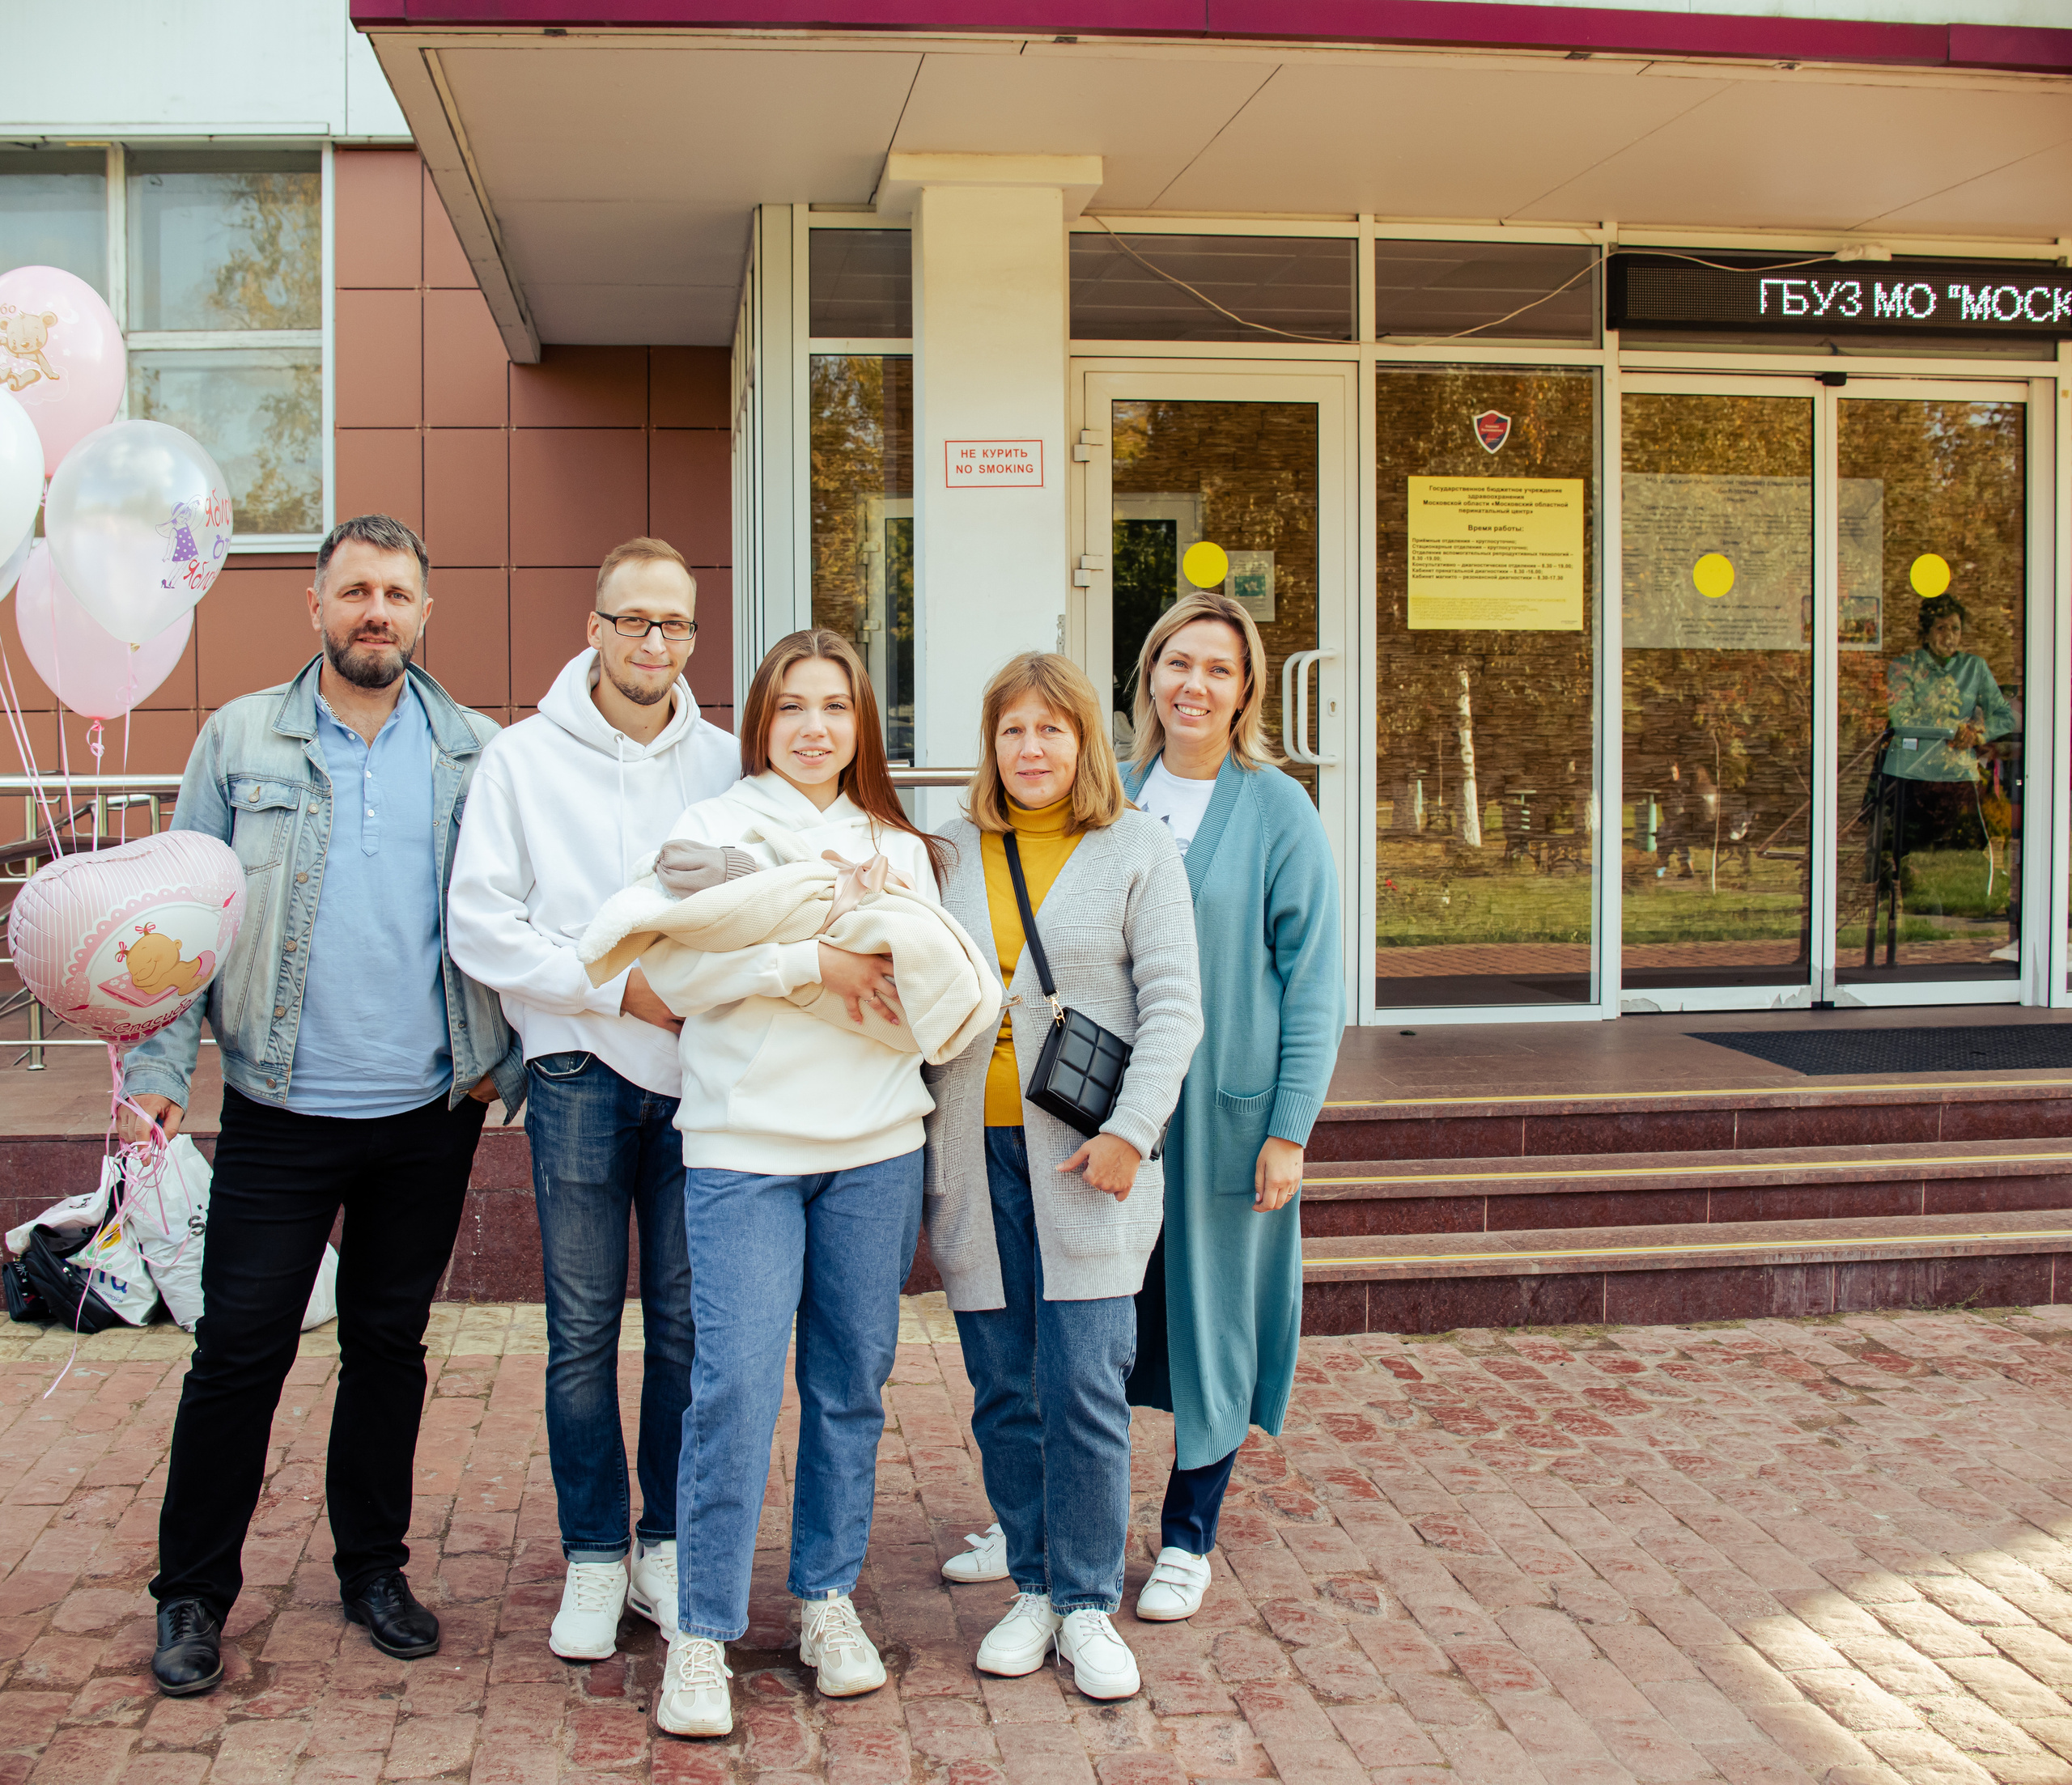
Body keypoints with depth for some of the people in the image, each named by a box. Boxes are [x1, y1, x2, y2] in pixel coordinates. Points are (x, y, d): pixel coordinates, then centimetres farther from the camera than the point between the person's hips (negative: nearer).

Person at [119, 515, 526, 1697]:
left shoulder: (479, 754, 4)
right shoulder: (241, 740, 2)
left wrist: (506, 1063, -3)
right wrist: (161, 1066, -7)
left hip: (430, 1113, 1)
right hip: (282, 1112, -1)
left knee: (391, 1342, 13)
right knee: (240, 1349, 2)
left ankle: (374, 1567, 28)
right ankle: (194, 1593, 18)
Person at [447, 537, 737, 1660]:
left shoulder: (725, 764, 7)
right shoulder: (525, 758, 1)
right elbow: (481, 926, -5)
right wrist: (620, 986, -11)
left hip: (700, 1075, 2)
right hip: (581, 1073, -2)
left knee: (687, 1326, 7)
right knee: (584, 1332, 4)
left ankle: (668, 1544, 22)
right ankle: (594, 1556, 17)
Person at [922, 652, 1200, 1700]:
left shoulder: (1136, 849, 2)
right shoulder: (951, 851, 10)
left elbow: (1172, 1005, -1)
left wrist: (1131, 1130, -10)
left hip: (1085, 1157, -3)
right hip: (975, 1153, 3)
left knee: (1084, 1389, -5)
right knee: (1004, 1390, 8)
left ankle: (1087, 1605, 9)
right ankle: (1034, 1587, 22)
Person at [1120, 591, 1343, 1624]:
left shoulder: (1278, 812, -6)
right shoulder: (1114, 799, 5)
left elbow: (1314, 984, -6)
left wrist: (1289, 1131, -11)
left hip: (1227, 1107, -3)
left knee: (1213, 1310, 7)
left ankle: (1187, 1537, 22)